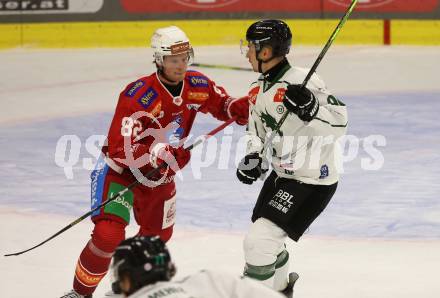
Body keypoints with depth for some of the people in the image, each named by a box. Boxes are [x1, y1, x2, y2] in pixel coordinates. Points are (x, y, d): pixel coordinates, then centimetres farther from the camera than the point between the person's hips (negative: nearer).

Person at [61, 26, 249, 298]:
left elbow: (223, 104, 7)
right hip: (120, 169, -7)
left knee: (158, 235, 20)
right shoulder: (138, 96, -31)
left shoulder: (197, 86, -12)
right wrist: (159, 153, -47)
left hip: (160, 173, 7)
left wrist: (241, 107, -17)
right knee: (109, 234, -21)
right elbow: (120, 149, -34)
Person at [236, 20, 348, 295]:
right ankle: (279, 288, 50)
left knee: (259, 241, -16)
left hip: (313, 180, -9)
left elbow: (339, 125, -23)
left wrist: (310, 108, -40)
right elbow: (257, 128, 17)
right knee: (266, 238, 24)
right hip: (282, 174, 9)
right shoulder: (259, 89, 3)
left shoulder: (303, 82, -23)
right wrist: (253, 156, -2)